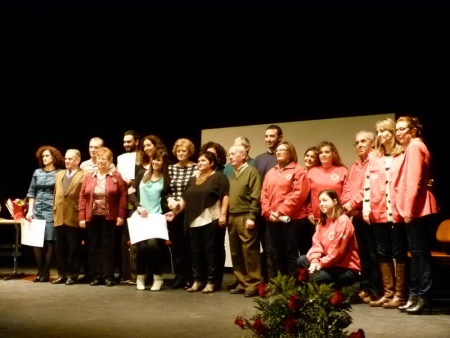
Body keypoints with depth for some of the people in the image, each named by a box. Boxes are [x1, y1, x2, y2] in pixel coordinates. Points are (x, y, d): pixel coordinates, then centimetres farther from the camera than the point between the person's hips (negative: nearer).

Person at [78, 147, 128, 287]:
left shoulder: (116, 176, -1)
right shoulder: (88, 176, 7)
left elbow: (123, 196, -4)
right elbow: (82, 197, 5)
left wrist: (121, 215, -10)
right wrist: (81, 217, -2)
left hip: (109, 217, -3)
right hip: (92, 217, 3)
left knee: (108, 246, 2)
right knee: (94, 246, 6)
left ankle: (108, 276, 7)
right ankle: (96, 275, 13)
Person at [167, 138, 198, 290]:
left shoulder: (196, 168, -2)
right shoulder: (171, 168, 11)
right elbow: (166, 189, 11)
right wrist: (169, 200, -8)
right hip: (173, 212, 4)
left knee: (189, 244, 1)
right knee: (176, 244, 8)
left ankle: (190, 278, 10)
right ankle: (178, 277, 16)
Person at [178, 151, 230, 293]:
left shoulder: (218, 177, 1)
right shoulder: (193, 179, 21)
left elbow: (225, 196, -7)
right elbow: (185, 199, 21)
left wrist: (223, 214, -15)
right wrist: (175, 212, 11)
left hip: (210, 220, -6)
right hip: (194, 221, 6)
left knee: (209, 251, -1)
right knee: (196, 251, 8)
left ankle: (210, 282, 5)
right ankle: (197, 280, 17)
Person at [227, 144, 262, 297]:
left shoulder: (252, 172, -3)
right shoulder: (232, 175, 19)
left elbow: (256, 197, -10)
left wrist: (252, 217, -15)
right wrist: (226, 216, 10)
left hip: (245, 217, -7)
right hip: (232, 217, 7)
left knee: (250, 252, -4)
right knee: (236, 253, 9)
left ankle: (253, 284, 3)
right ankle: (242, 283, 17)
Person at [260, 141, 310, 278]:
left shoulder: (298, 171, -2)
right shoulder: (270, 172, 18)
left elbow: (298, 195, -13)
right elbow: (264, 194, 12)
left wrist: (281, 212, -16)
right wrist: (268, 212, -4)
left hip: (291, 219, -6)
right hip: (272, 220, 6)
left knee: (291, 254, 0)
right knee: (273, 254, 9)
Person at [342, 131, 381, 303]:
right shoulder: (354, 166, 20)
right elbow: (346, 189, 13)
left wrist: (353, 203, -13)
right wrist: (348, 206, -5)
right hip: (356, 215, 8)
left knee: (374, 253, -4)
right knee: (362, 253, 12)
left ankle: (375, 291, 2)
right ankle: (365, 287, 18)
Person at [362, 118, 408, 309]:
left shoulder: (403, 154, 1)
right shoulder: (373, 157, 14)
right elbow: (368, 183, 11)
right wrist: (366, 208, 3)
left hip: (397, 212, -5)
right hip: (378, 212, 5)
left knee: (399, 253, 1)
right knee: (383, 253, 8)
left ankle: (399, 294, 6)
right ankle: (387, 293, 16)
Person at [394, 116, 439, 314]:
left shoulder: (414, 146, -10)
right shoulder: (413, 147, 20)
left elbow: (414, 181, -18)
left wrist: (409, 209, -20)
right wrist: (406, 209, 15)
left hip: (416, 209, -10)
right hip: (415, 209, 10)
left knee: (420, 253, -7)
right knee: (417, 252, 11)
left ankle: (424, 297, -4)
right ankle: (415, 294, 16)